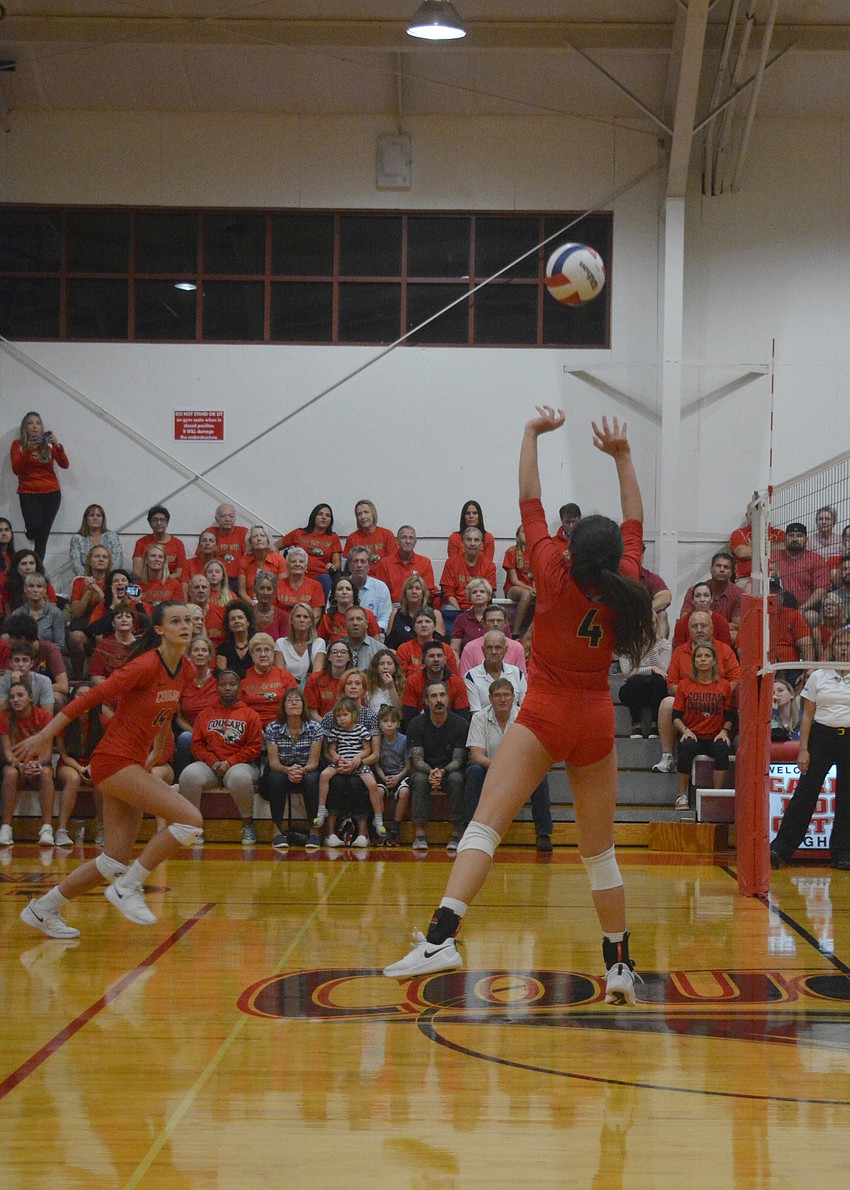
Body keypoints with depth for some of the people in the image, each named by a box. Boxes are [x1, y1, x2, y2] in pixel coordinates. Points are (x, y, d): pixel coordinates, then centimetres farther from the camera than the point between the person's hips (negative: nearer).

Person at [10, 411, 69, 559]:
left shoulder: (49, 444, 6)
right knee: (35, 527, -22)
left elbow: (65, 465, -5)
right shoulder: (18, 444, 3)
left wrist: (58, 446, -21)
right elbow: (16, 469, -9)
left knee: (42, 536, -3)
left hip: (51, 493, 1)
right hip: (28, 492, -1)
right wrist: (28, 451, -23)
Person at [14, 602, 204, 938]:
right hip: (114, 760, -9)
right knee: (191, 819, -18)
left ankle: (42, 910, 21)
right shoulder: (147, 665, -17)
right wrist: (44, 736, -17)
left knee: (116, 861, 8)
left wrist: (157, 754, 32)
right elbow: (92, 697, -16)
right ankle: (128, 887, -7)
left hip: (134, 764, 9)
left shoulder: (185, 671, 7)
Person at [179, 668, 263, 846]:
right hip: (209, 765, 2)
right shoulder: (205, 715, 15)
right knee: (188, 775, -30)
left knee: (239, 778, -39)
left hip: (239, 764, -2)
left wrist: (229, 762, -11)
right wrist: (213, 762, -10)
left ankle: (248, 824, -16)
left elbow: (254, 747, 0)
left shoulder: (250, 715, 7)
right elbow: (197, 744, 9)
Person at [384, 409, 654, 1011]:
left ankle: (443, 936, -31)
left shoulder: (555, 578, -9)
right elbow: (635, 522, 13)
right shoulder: (624, 588, -2)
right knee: (600, 851, 14)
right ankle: (620, 964, 20)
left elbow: (531, 504, -1)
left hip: (544, 716, -4)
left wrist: (534, 434, 8)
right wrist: (622, 456, 15)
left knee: (485, 825, -13)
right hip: (598, 721, 4)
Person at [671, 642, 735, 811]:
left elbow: (729, 716, 9)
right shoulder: (685, 685, 9)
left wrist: (724, 731, -11)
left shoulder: (724, 686, 11)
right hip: (692, 736, 0)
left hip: (714, 738, 0)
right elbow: (676, 716, 5)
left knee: (723, 747, -33)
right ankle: (682, 796, -25)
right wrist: (685, 730, -14)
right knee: (687, 747, -34)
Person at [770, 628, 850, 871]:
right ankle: (781, 847, 1)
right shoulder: (818, 677, 5)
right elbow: (807, 715, 5)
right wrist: (803, 750, -1)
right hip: (822, 737, 0)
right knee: (805, 792, -1)